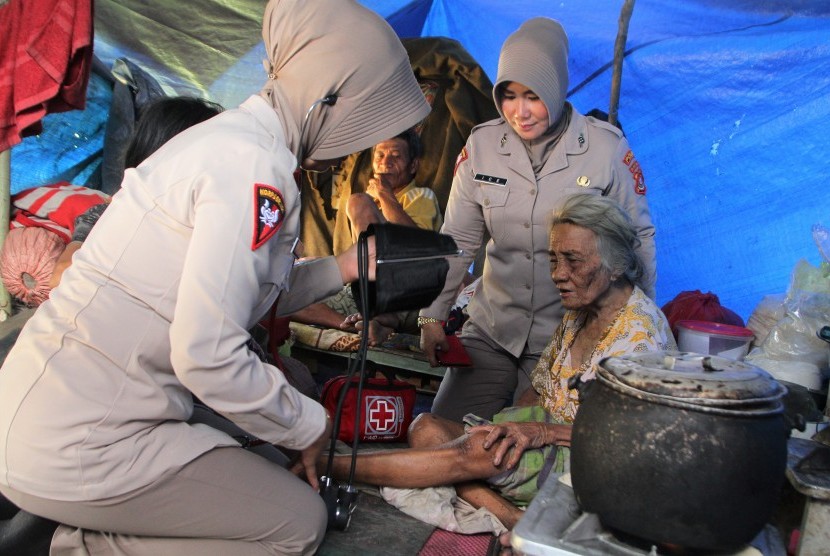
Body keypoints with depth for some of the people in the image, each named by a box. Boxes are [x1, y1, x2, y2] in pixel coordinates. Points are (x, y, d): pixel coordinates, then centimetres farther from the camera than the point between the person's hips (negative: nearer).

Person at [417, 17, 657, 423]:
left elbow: (638, 238, -1)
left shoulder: (607, 147, -10)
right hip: (489, 331, 3)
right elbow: (457, 239, 2)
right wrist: (432, 317, 1)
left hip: (568, 340, -3)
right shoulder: (482, 144, -3)